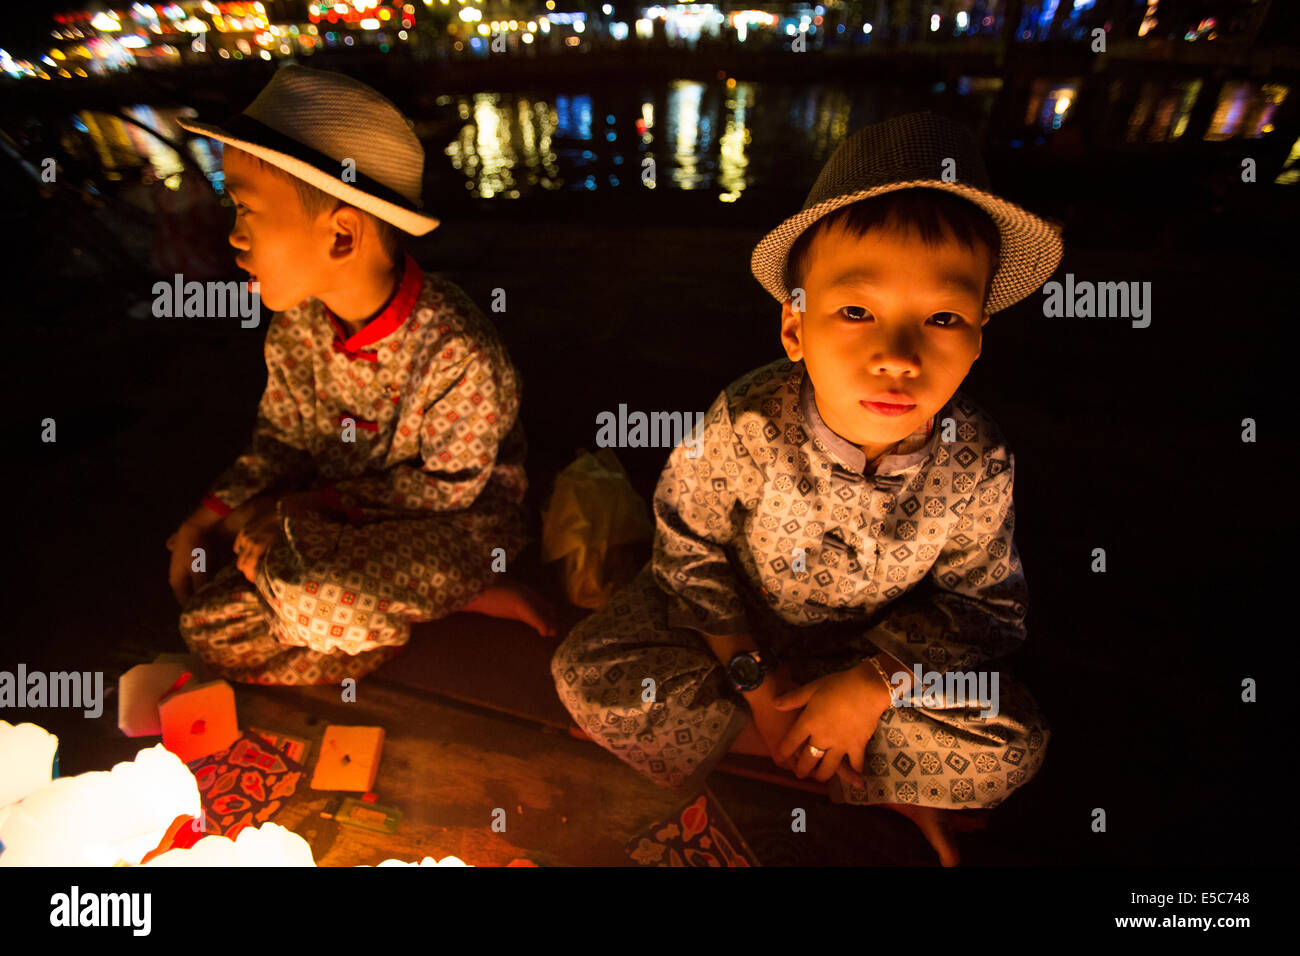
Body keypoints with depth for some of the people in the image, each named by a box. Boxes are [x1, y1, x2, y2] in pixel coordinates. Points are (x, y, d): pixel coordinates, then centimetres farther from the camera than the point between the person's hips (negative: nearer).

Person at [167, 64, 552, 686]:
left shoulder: (455, 350, -28)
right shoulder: (295, 325, -6)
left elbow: (449, 486, -18)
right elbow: (282, 440, 8)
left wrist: (314, 505, -17)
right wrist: (212, 516, -4)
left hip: (458, 523, -7)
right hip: (340, 519, 8)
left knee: (307, 596, -33)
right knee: (209, 626, -1)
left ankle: (465, 595, -6)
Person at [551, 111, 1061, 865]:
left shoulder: (979, 467, -21)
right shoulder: (745, 428, -27)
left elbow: (983, 604, -8)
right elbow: (689, 546, -13)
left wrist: (874, 681, -21)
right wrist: (752, 676, -16)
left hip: (874, 643, 1)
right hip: (739, 627, 0)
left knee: (1013, 748, -16)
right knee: (592, 677, -20)